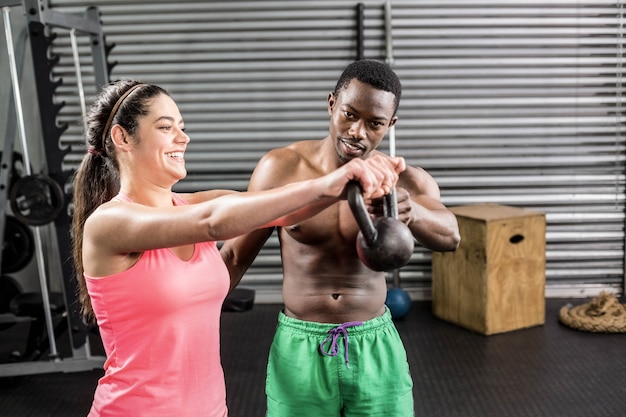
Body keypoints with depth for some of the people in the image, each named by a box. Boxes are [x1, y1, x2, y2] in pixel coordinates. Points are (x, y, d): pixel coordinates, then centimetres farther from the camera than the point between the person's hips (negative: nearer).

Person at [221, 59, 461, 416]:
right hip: (300, 350, 0)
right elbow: (235, 254, 0)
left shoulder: (404, 181, -8)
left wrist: (412, 211, -48)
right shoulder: (281, 168, -9)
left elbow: (450, 236, -27)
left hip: (376, 350, 1)